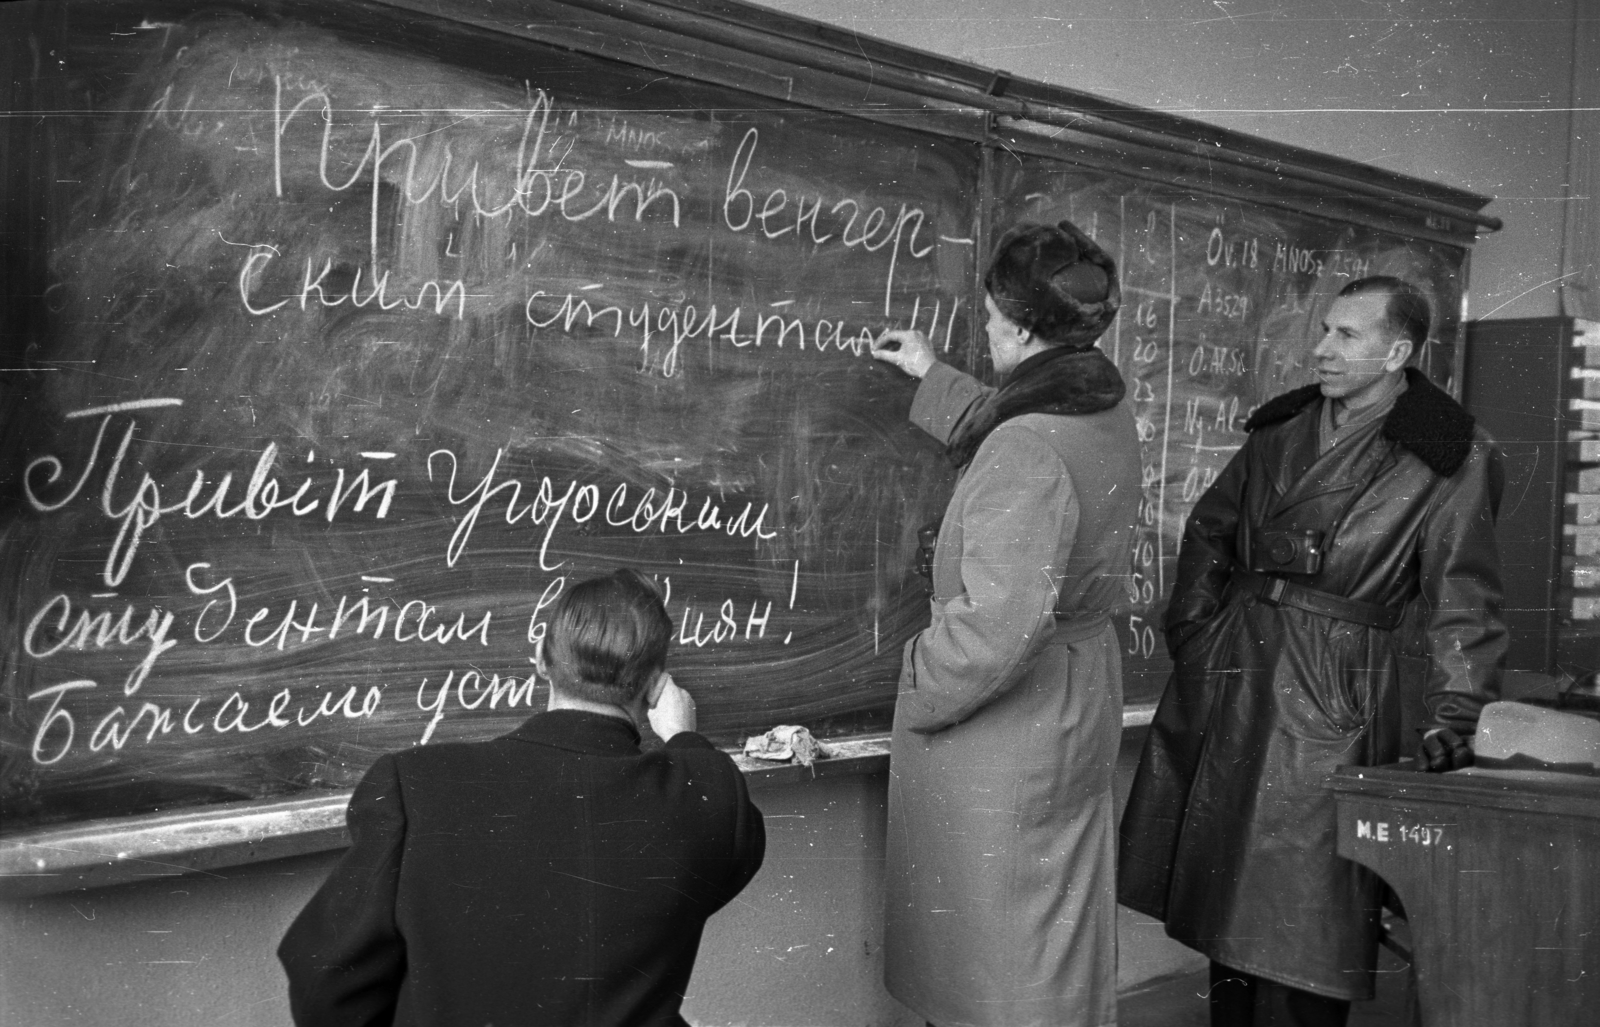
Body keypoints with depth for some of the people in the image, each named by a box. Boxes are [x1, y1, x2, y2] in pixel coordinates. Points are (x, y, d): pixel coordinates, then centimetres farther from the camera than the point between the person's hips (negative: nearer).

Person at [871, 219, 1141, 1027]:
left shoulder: (1026, 451, -29)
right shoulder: (1107, 414, 0)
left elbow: (1000, 623, -31)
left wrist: (919, 692, -15)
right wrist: (928, 375, 31)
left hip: (1006, 732, -9)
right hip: (1077, 709, 9)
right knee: (1056, 944, 25)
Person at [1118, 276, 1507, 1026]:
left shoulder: (1451, 457, -5)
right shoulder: (1282, 425, 10)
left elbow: (1463, 599, -6)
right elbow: (1211, 530, 16)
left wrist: (1454, 714, -15)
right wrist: (1190, 636, 6)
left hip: (1335, 691, -5)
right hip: (1226, 671, 5)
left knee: (1306, 902, 0)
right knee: (1221, 875, 14)